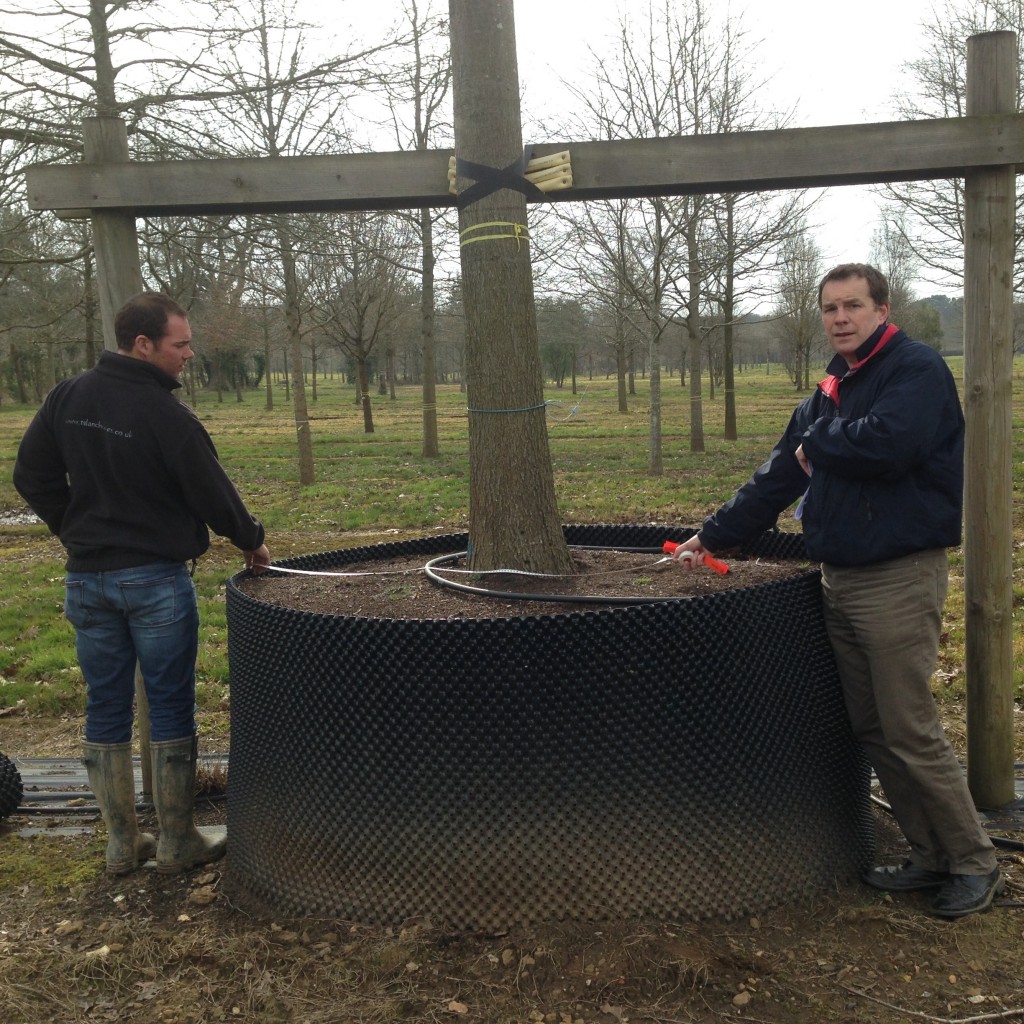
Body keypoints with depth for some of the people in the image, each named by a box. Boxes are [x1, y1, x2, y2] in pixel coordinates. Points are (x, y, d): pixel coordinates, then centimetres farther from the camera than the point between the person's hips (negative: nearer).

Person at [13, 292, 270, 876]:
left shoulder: (68, 398, 2)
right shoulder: (168, 416, -17)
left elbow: (32, 476, 8)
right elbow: (212, 494, -11)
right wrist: (252, 541, 6)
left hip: (86, 579, 6)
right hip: (156, 579, -6)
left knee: (106, 710, 12)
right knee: (172, 710, 6)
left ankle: (122, 843, 22)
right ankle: (177, 844, 15)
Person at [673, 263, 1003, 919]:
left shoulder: (917, 368, -9)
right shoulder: (830, 392, 16)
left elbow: (887, 444, -28)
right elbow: (777, 478, 20)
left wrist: (819, 442, -9)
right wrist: (715, 535, 18)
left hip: (900, 576, -8)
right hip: (842, 579, 8)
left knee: (912, 732, -4)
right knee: (872, 729, 12)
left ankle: (976, 864, 14)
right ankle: (930, 856, 26)